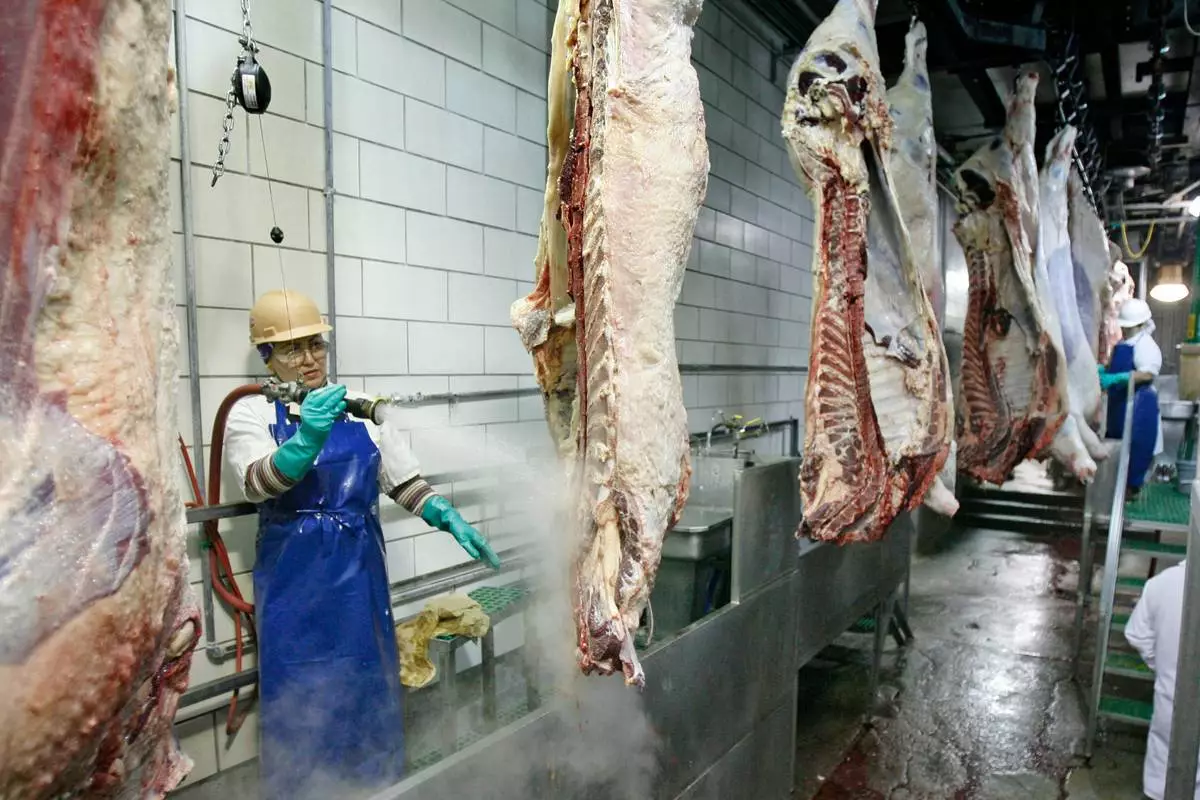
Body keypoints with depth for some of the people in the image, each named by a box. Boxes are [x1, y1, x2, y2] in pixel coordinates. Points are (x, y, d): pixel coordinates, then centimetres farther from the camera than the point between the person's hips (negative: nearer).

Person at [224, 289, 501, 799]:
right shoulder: (251, 413, -2)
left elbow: (406, 483, 6)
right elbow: (259, 483, -21)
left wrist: (451, 520, -9)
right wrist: (307, 438, -38)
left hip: (361, 575, 2)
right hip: (293, 583, -2)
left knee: (369, 694, 11)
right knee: (300, 700, 5)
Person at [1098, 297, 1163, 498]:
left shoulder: (1145, 345, -15)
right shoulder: (1122, 344, 13)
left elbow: (1147, 374, -25)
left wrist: (1115, 378, -31)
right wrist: (1102, 371, 4)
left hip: (1138, 404, -9)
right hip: (1120, 402, 9)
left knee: (1135, 446, -2)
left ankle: (1132, 486, 7)